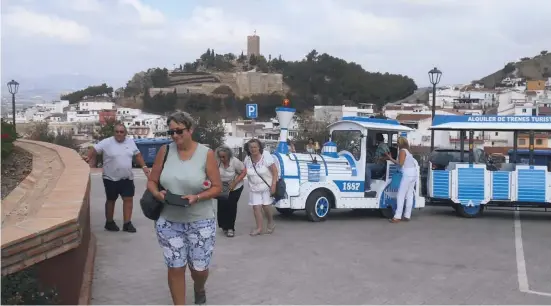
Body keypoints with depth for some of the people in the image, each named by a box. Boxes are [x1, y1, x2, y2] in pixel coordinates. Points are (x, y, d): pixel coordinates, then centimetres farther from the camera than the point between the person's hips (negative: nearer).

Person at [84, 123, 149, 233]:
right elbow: (94, 149, -14)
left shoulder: (130, 142, 4)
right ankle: (109, 222, 24)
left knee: (128, 199, 0)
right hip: (111, 178, -4)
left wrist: (144, 166, 6)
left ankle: (127, 223, 6)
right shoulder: (107, 142, -11)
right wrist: (88, 157, -31)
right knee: (111, 200, 9)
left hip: (127, 178, 4)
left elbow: (138, 155, 12)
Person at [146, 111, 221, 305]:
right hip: (169, 221, 1)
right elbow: (152, 181, 5)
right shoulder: (165, 151, -1)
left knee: (199, 268, 10)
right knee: (175, 268, 4)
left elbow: (217, 187, -5)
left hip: (200, 221, -1)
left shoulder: (206, 154, -7)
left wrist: (197, 197, -22)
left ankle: (199, 289, 45)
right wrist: (157, 193, -17)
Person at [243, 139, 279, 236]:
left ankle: (271, 223, 23)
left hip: (267, 186, -4)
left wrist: (273, 185, -20)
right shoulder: (247, 159, -4)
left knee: (265, 206, -3)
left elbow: (275, 171, -15)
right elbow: (245, 171, 12)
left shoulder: (266, 156, -16)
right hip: (254, 188, 4)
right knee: (256, 207, -2)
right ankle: (259, 228, 4)